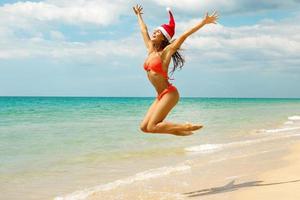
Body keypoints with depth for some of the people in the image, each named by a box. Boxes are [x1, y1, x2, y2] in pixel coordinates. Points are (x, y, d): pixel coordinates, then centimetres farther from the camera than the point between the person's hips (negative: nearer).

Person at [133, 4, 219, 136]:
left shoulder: (166, 51, -8)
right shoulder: (150, 49, 10)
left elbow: (184, 35, -15)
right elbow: (144, 30, 24)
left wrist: (204, 22, -19)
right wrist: (138, 15, 38)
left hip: (169, 94, -8)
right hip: (160, 96, 8)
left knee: (151, 127, -15)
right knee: (144, 127, 1)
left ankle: (186, 127, -4)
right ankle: (178, 130, 13)